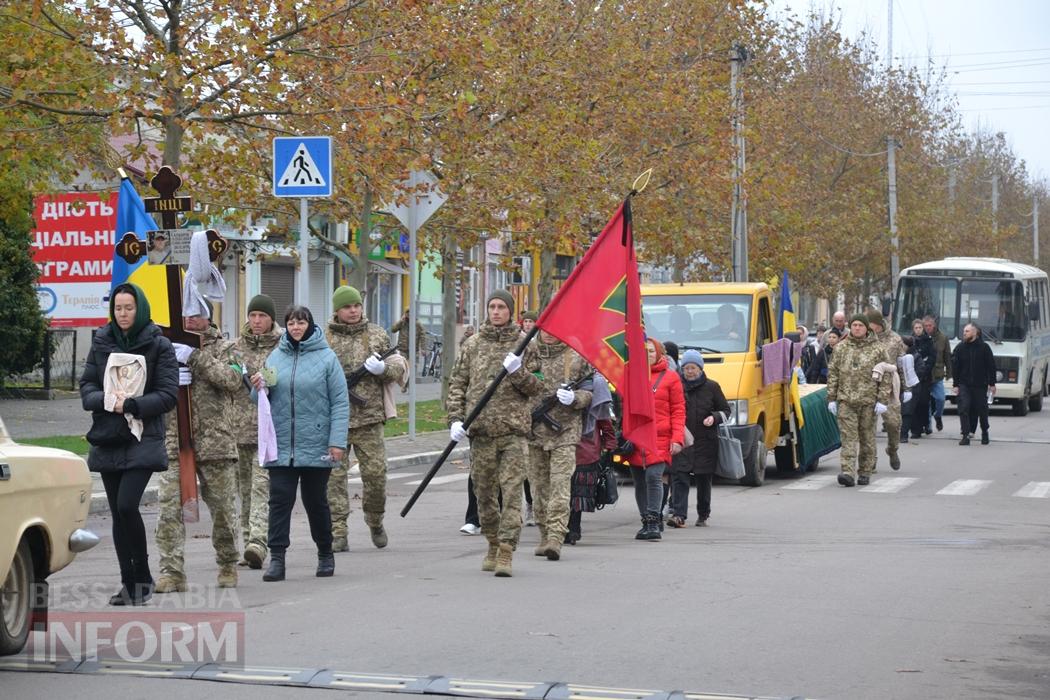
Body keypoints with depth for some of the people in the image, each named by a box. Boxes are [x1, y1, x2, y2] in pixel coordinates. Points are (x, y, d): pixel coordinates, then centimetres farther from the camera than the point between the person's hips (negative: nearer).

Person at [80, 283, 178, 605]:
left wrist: (130, 405, -16)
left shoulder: (159, 346, -1)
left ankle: (142, 576, -2)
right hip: (107, 441, 4)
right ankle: (129, 583, 15)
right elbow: (86, 385, 9)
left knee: (127, 505, -18)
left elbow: (168, 394, -6)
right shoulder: (101, 343, 10)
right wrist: (106, 400, -12)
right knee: (118, 514, 7)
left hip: (143, 440, -4)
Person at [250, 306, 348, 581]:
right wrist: (258, 389, -7)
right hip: (281, 446, 2)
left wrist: (337, 440, -12)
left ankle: (325, 554, 24)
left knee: (316, 501, 9)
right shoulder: (275, 357, 8)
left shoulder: (326, 357, -2)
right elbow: (264, 401, 16)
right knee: (280, 499, -5)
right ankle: (277, 558, -5)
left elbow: (340, 402, -5)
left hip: (316, 446, -2)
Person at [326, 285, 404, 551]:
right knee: (334, 476, -3)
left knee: (375, 472, 0)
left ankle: (375, 522, 24)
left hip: (368, 418, 1)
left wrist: (383, 368, -11)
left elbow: (399, 370, 11)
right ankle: (338, 533, 2)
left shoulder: (377, 335, 9)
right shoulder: (323, 339, 6)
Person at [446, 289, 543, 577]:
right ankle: (493, 545, 25)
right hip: (481, 429, 2)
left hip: (514, 429, -2)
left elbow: (536, 386, 5)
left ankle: (506, 553, -12)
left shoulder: (523, 344, 6)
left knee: (512, 491, -10)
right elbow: (457, 384, 11)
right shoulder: (473, 344, 11)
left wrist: (518, 372, -14)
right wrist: (455, 419, -1)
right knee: (484, 492, 9)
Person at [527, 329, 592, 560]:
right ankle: (545, 535, 20)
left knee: (560, 485, -12)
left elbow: (590, 391, 7)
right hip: (534, 430, 3)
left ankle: (555, 538, -17)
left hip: (565, 431, -3)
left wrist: (574, 398, -14)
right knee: (539, 485, 9)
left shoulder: (577, 355, 2)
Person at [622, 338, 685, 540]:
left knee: (654, 476, -17)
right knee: (639, 481, 7)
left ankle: (653, 522, -15)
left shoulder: (670, 377, 5)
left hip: (660, 438, -3)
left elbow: (678, 410, 4)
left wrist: (677, 438, -6)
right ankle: (646, 522, 17)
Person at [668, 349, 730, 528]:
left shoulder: (711, 387, 4)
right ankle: (678, 515, -17)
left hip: (705, 441, 0)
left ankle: (703, 515, 22)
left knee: (704, 480, 9)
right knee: (679, 477, -12)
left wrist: (714, 417, -11)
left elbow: (725, 410, 10)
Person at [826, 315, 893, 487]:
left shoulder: (877, 349, 4)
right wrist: (832, 398, 6)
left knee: (867, 438, 6)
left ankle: (865, 472, 16)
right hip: (846, 400, 1)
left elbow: (886, 377, 3)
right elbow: (833, 374, 11)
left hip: (868, 401, -1)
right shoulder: (841, 347, 9)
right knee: (848, 437, -9)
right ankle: (848, 472, -16)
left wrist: (882, 400, -5)